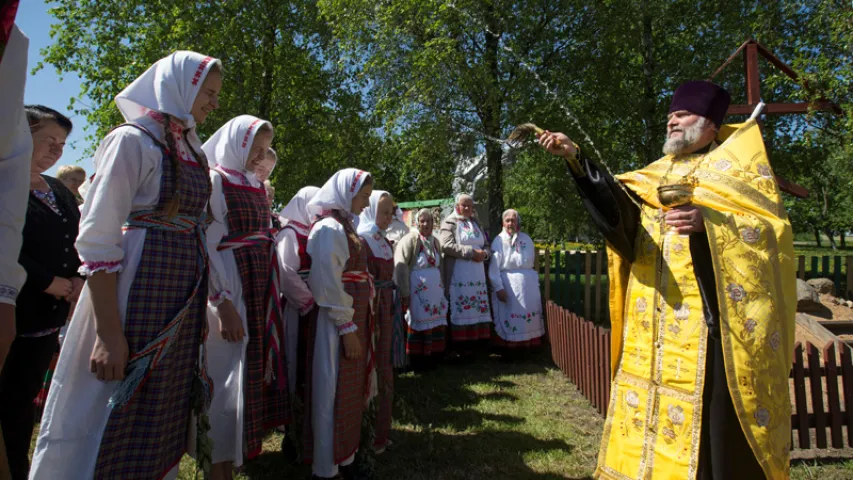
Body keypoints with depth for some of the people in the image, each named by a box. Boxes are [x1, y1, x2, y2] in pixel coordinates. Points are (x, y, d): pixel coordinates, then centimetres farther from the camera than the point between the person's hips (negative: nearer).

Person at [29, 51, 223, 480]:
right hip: (136, 291, -7)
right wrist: (109, 332, -18)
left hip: (183, 302, 7)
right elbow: (97, 239, -14)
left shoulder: (192, 150, 13)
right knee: (110, 426, 3)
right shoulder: (133, 140, -8)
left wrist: (200, 309, 12)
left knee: (164, 421, 16)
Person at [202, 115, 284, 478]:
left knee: (256, 368, 12)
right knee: (228, 373, -1)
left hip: (261, 288, 8)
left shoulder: (257, 186, 15)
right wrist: (223, 303, -20)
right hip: (229, 288, -8)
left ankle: (238, 447, 27)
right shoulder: (214, 181, -8)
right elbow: (206, 247, -15)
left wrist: (272, 291, 12)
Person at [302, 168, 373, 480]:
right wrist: (347, 327, -18)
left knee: (352, 391, 16)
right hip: (337, 322, -9)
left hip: (355, 319, 9)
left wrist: (358, 325, 11)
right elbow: (328, 284, -19)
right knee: (332, 394, 1)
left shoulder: (345, 226, 14)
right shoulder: (329, 228, -14)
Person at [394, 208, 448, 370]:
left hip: (435, 291, 7)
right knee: (419, 326, -2)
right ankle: (417, 363, 10)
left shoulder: (435, 241, 14)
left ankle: (432, 360, 21)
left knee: (436, 325, 9)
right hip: (417, 291, -7)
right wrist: (405, 293, -19)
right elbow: (400, 266, -16)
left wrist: (443, 289, 20)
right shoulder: (410, 239, -9)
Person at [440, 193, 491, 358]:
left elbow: (486, 244, 20)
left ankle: (473, 340, 15)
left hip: (477, 274, 6)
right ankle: (459, 344, 1)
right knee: (460, 308, -5)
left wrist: (483, 254, -5)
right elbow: (446, 246, -15)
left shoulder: (476, 223, 19)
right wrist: (471, 252, -17)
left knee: (477, 308, 7)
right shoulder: (449, 222, -1)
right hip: (458, 275, -6)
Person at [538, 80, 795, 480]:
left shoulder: (741, 164, 6)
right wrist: (575, 159, -16)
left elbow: (773, 226, -4)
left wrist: (709, 222, -19)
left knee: (709, 421, 0)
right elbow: (615, 203, -2)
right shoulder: (656, 175, 16)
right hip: (652, 323, 5)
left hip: (708, 318, -4)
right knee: (648, 415, 10)